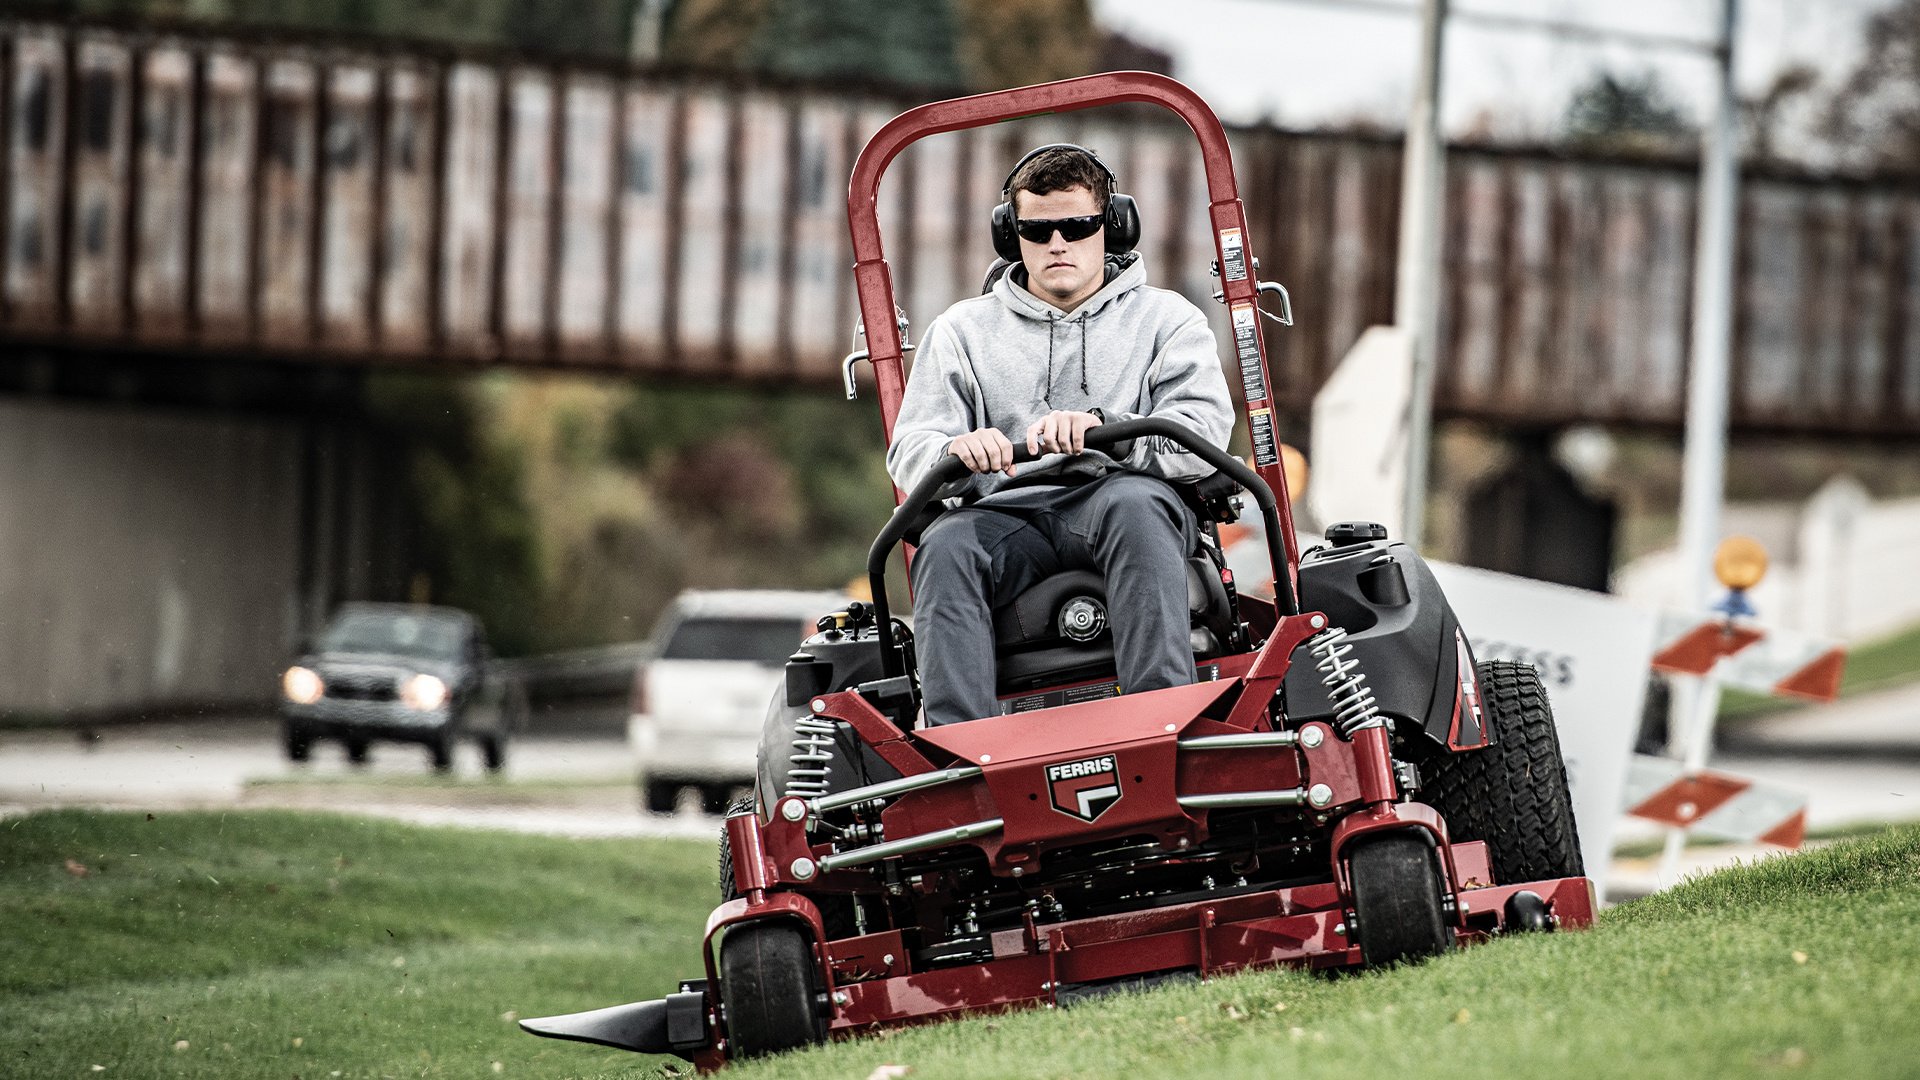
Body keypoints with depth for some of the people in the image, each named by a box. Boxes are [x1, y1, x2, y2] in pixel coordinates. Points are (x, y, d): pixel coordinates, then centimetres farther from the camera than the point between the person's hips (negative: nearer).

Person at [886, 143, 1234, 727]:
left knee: (1133, 503, -38)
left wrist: (1103, 428, -22)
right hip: (1009, 514, 2)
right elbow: (911, 449, 9)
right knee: (945, 545, -33)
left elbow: (1203, 433, -2)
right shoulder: (963, 331, 21)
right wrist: (957, 453, -18)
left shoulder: (1166, 319, 16)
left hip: (1116, 497, -2)